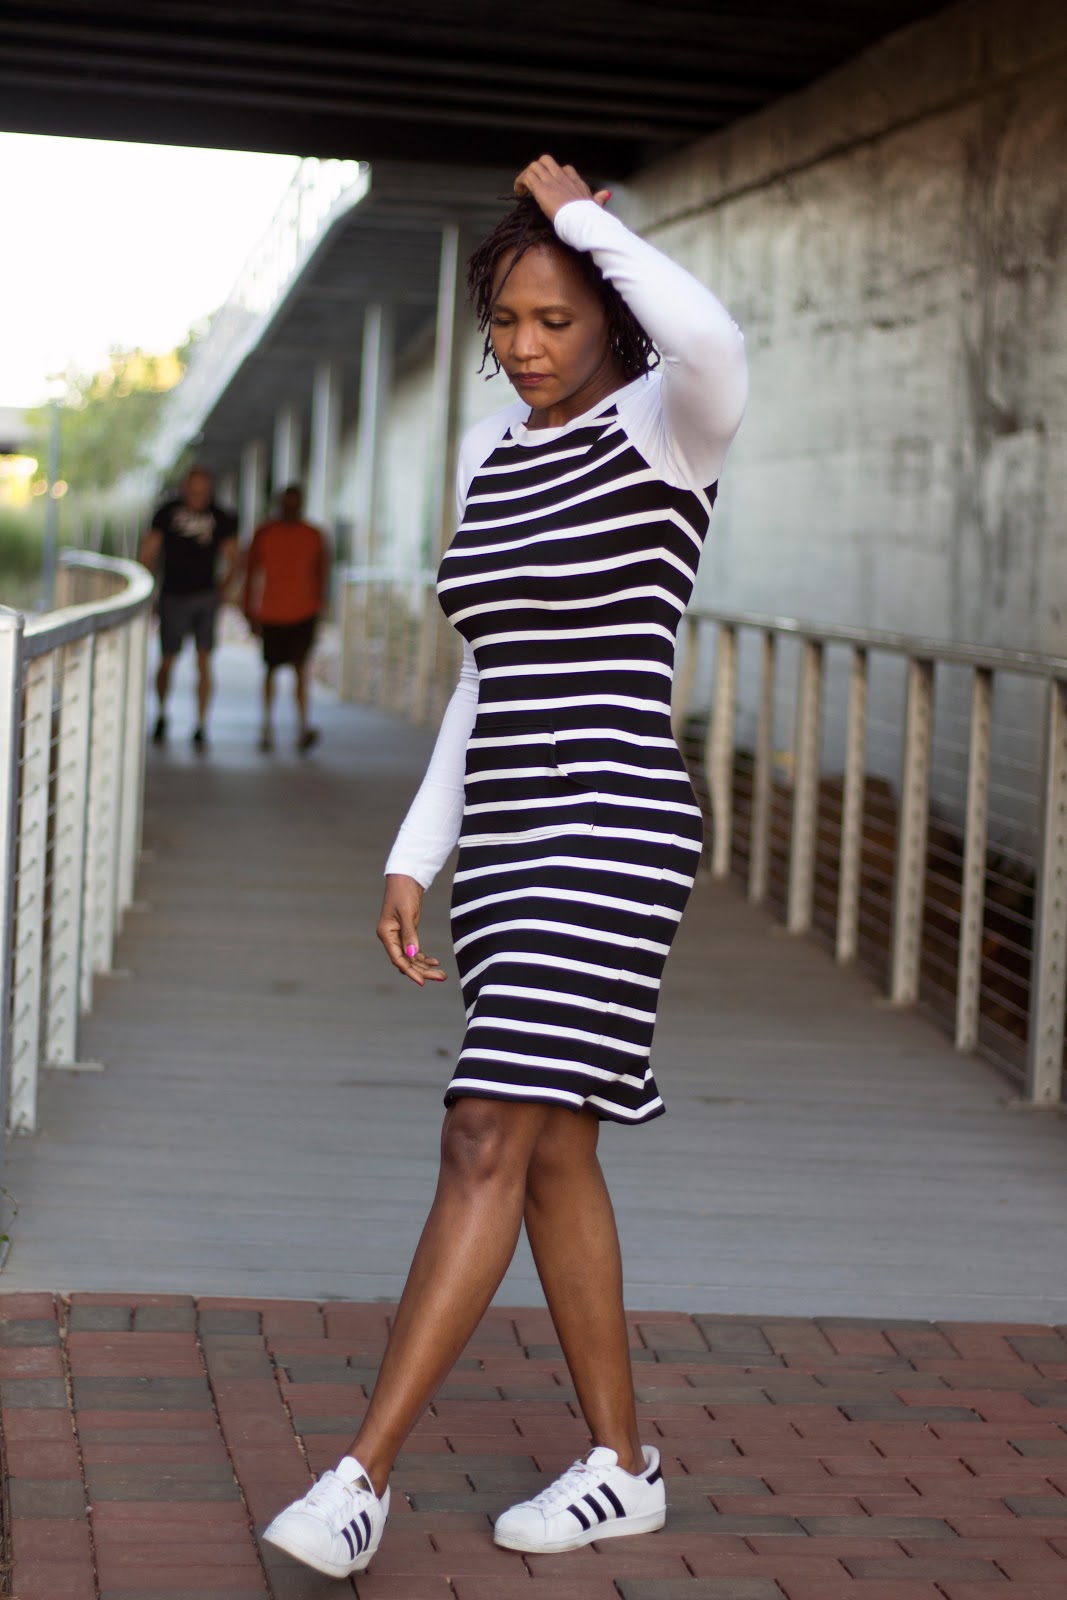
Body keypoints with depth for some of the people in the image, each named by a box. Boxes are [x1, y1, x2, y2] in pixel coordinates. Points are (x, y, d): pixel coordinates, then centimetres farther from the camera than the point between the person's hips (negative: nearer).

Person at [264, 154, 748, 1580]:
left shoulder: (668, 430, -7)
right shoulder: (494, 456, 15)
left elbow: (713, 342, -34)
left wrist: (586, 216, -16)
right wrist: (413, 858, 14)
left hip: (613, 835, -8)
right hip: (514, 841, 8)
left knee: (487, 1143, -14)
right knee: (552, 1155, 11)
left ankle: (361, 1476, -11)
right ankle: (624, 1465, 23)